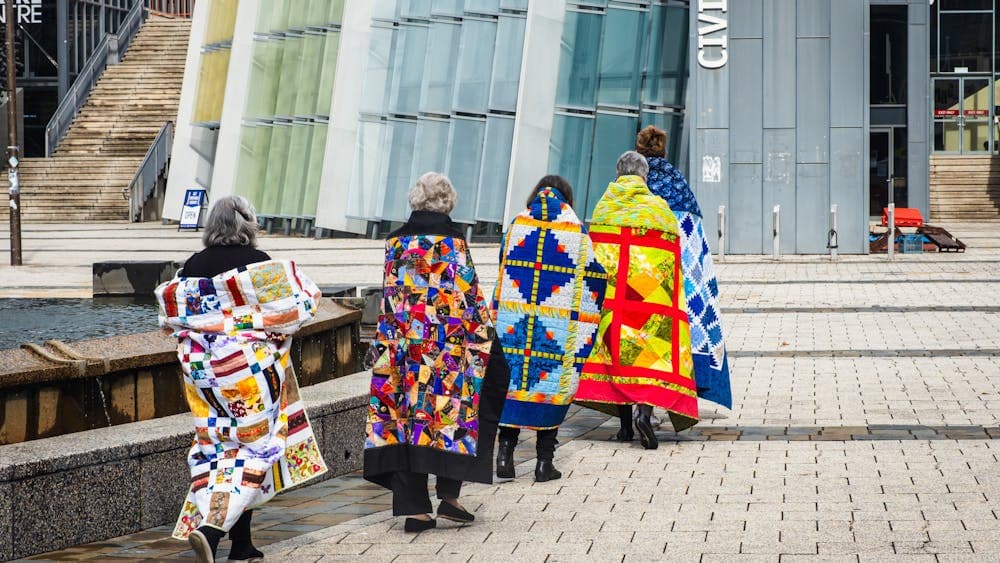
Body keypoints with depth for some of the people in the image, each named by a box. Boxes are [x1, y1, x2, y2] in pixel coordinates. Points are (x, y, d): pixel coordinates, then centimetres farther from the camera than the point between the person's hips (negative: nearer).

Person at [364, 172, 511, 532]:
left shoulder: (396, 242, 5)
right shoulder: (452, 242, -6)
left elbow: (389, 299, 9)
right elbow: (469, 297, -7)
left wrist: (385, 344, 16)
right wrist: (485, 334, 3)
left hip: (402, 348, 4)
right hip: (449, 344, -3)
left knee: (407, 417, 5)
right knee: (450, 410, 9)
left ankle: (414, 508, 4)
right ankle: (449, 495, 5)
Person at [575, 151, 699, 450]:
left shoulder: (604, 205, 11)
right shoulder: (659, 207, 6)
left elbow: (593, 245, 8)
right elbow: (674, 244, 2)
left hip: (611, 290, 2)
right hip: (651, 288, -2)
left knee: (618, 343, 7)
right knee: (652, 345, -3)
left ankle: (625, 422, 7)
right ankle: (645, 411, -24)